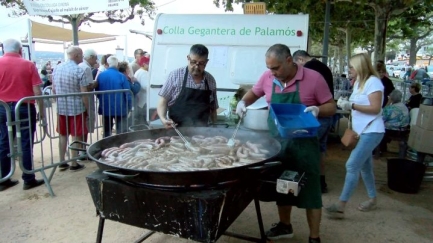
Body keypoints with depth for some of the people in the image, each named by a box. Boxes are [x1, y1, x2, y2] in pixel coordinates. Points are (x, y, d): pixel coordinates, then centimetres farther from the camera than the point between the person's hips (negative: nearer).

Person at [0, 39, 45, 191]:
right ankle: (28, 179, 7)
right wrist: (41, 110, 1)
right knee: (26, 144, 2)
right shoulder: (28, 65, -4)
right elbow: (37, 91, -7)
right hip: (25, 108, -3)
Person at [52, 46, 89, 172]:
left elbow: (54, 90, 12)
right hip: (76, 108, -6)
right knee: (76, 136, 3)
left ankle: (62, 162, 21)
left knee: (63, 135, 15)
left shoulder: (57, 68, 6)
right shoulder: (79, 70, -14)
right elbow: (84, 94, -15)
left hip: (61, 108, 6)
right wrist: (88, 109, -6)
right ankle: (74, 164, 9)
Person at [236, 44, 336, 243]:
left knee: (309, 191, 4)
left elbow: (331, 106, -5)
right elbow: (253, 93, 17)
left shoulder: (313, 78, -13)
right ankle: (285, 226, 40)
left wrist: (317, 110, -26)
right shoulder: (268, 78, -1)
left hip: (303, 144, -4)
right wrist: (243, 102, -3)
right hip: (276, 142, 5)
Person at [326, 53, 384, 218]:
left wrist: (351, 106, -24)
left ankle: (341, 206, -12)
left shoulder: (373, 82, -15)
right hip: (361, 130, 10)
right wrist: (346, 104, -1)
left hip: (372, 131, -10)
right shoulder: (359, 82, 12)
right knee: (364, 166, 17)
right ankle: (372, 199, 33)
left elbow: (375, 109, -20)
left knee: (352, 165, -15)